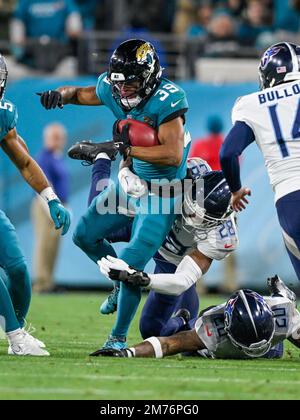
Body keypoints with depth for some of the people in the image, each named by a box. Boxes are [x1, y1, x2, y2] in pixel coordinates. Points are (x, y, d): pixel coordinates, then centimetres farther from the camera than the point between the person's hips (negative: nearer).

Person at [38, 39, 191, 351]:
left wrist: (123, 148, -36)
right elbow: (80, 93, 13)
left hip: (162, 193, -8)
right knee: (85, 236, 15)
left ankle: (118, 338, 1)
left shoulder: (167, 100, -29)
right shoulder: (112, 90, -8)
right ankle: (123, 283, 37)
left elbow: (174, 155, -35)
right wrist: (60, 95, -12)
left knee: (131, 264, -12)